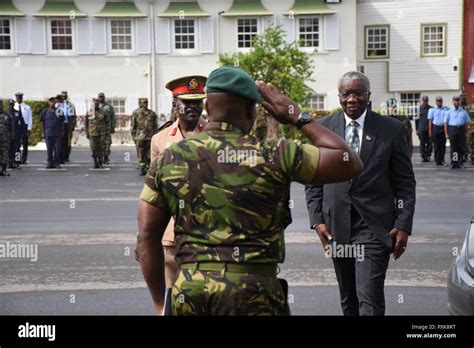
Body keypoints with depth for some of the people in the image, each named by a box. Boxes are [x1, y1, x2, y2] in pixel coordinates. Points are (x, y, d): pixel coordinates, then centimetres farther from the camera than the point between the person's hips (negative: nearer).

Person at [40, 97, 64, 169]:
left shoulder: (59, 111, 6)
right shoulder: (45, 111, 7)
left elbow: (62, 123, 10)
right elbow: (42, 123, 8)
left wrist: (62, 132, 6)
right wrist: (42, 133, 3)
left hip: (57, 134, 0)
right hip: (48, 133, 0)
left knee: (57, 149, -3)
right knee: (49, 149, 3)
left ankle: (56, 163, 5)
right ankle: (50, 163, 11)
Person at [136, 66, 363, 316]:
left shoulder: (168, 159, 4)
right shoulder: (274, 156, -5)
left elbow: (147, 237, 5)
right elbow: (350, 163, 3)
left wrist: (160, 302, 13)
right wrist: (298, 117, 9)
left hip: (188, 289, 3)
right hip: (251, 288, -3)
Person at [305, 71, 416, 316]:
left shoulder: (391, 129, -1)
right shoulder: (323, 127, 4)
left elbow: (405, 182, 1)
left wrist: (403, 225, -6)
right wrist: (317, 219, 0)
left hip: (373, 227, -3)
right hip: (336, 226, 3)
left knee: (369, 299, -10)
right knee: (348, 299, 15)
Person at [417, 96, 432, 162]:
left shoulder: (431, 109, 6)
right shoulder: (420, 108, 5)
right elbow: (417, 119, 6)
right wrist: (417, 129, 1)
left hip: (430, 129, 1)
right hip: (422, 129, -1)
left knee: (429, 143, 1)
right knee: (422, 143, 1)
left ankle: (428, 156, 10)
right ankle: (423, 156, 6)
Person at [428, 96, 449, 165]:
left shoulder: (446, 109, 6)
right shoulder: (432, 110, 6)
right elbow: (430, 121, 7)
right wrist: (430, 131, 1)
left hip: (443, 128, 1)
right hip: (436, 128, -1)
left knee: (443, 145, 1)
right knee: (437, 145, 1)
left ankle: (442, 159, 8)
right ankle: (437, 160, 6)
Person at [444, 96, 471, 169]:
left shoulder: (464, 112, 11)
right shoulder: (449, 112, 8)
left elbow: (467, 122, 11)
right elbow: (446, 123, 5)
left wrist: (466, 132, 2)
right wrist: (446, 134, -3)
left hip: (461, 130, 2)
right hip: (452, 130, -1)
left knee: (462, 147, 2)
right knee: (453, 147, -3)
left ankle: (460, 161, 13)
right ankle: (454, 163, -1)